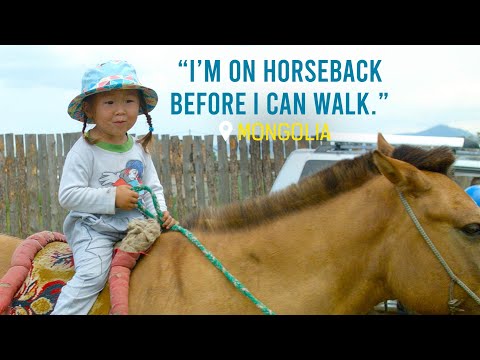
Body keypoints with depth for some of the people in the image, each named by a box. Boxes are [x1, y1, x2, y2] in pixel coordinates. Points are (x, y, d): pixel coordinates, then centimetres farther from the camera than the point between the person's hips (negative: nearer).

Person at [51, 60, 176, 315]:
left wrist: (160, 213, -9)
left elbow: (153, 188, 12)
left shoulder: (139, 149, 7)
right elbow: (68, 196, -17)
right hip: (93, 229, -6)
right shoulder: (84, 151, -12)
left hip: (134, 226, 6)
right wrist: (112, 197, -21)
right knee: (93, 274, -26)